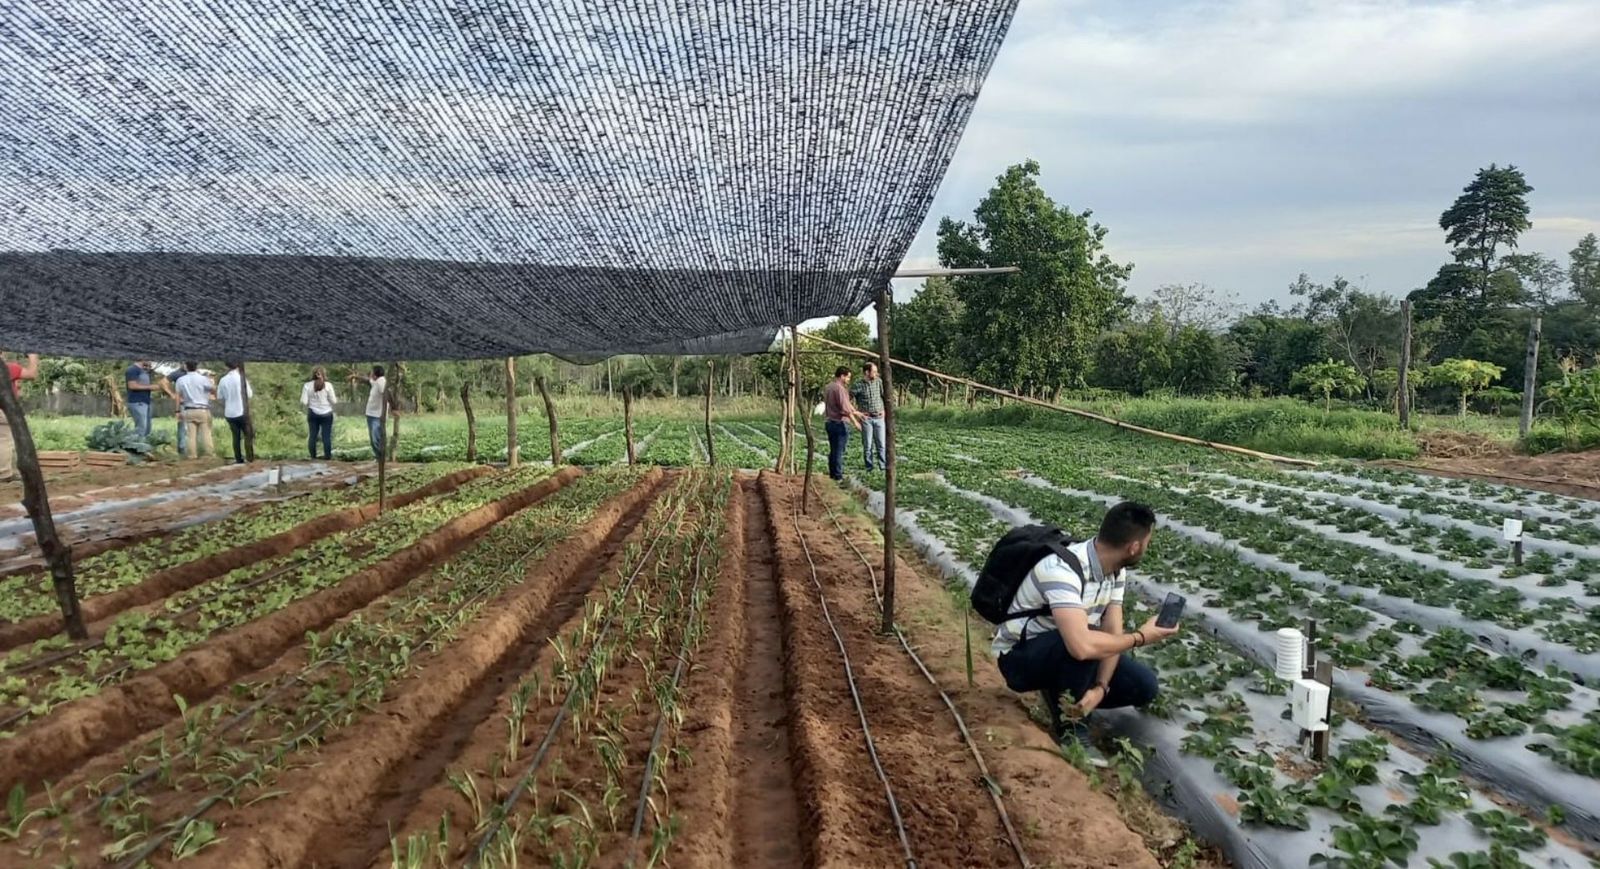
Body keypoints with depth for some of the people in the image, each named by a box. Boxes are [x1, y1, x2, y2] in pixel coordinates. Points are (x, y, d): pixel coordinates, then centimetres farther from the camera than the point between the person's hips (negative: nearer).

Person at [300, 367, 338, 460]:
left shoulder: (307, 385, -4)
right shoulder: (328, 385, -8)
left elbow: (304, 401, -6)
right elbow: (333, 400, -6)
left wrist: (311, 402, 14)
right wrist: (336, 399, 15)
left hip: (313, 414, 2)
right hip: (326, 414, -2)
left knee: (313, 435, 10)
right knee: (326, 435, 2)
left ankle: (313, 455, 12)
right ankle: (327, 455, 3)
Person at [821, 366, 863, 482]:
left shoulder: (828, 387, 14)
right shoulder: (840, 388, -16)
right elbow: (845, 408, -20)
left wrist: (854, 412, 25)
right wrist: (855, 421, -12)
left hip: (830, 422, 9)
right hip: (840, 423, -9)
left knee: (833, 450, 14)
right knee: (839, 451, -4)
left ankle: (832, 474, 19)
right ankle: (838, 477, -1)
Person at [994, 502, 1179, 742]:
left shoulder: (1115, 569, -6)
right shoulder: (1063, 570, -34)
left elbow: (1112, 634, -6)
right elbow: (1082, 646, -45)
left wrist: (1100, 687, -23)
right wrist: (1140, 637, -29)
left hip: (1065, 652, 8)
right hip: (1020, 658, -7)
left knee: (1144, 685, -6)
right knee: (1080, 640, -36)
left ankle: (1068, 694, 12)